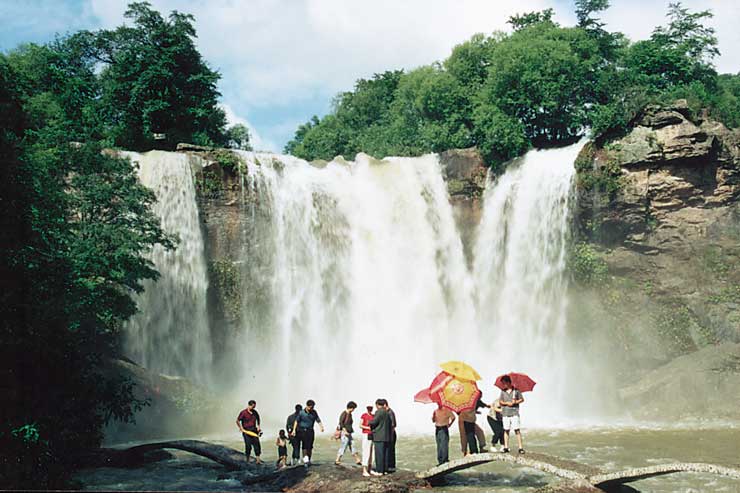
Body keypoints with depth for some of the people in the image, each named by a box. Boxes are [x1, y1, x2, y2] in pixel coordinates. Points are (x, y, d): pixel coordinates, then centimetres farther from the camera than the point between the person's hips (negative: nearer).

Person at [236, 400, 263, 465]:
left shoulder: (255, 412, 7)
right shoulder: (243, 412, -10)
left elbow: (258, 419, 24)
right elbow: (237, 421, -6)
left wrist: (258, 426, 12)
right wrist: (241, 428, -11)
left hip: (254, 430, 5)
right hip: (246, 431, -5)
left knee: (257, 444, -3)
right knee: (248, 446, -4)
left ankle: (258, 460, 1)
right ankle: (247, 460, 12)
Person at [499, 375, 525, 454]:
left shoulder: (516, 390, 2)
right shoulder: (503, 391, 10)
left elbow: (522, 399, 6)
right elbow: (500, 401, 10)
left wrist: (516, 402, -11)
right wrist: (507, 403, -8)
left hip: (514, 413, -3)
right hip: (505, 413, 3)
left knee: (517, 430, -7)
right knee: (506, 430, 5)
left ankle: (520, 448, -6)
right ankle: (506, 447, 10)